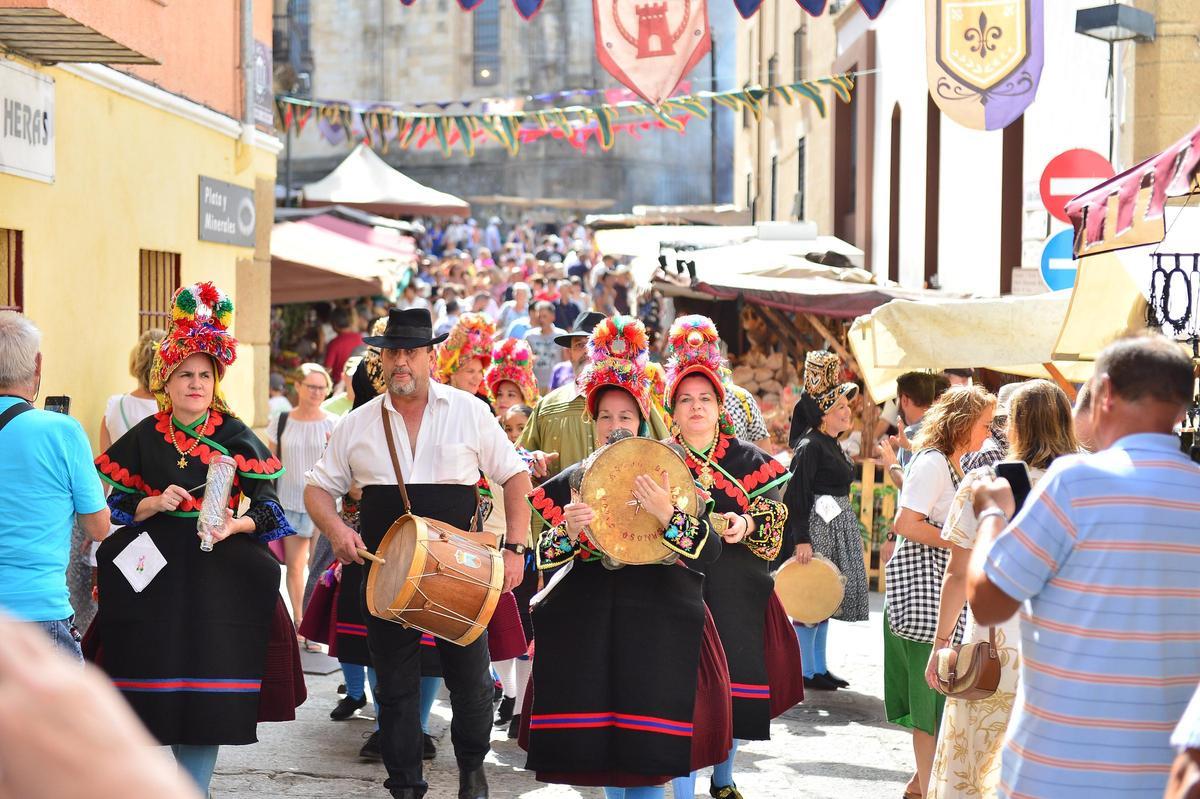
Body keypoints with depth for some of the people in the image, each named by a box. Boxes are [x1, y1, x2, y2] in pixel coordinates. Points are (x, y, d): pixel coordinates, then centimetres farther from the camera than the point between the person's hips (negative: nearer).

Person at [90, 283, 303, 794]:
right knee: (158, 683, -1)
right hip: (156, 571, 1)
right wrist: (155, 503, -10)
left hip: (219, 572, -1)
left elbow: (267, 504, -3)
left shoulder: (235, 436, 2)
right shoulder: (143, 438, 7)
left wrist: (236, 525, -21)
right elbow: (118, 503, 8)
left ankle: (195, 786, 7)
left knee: (211, 689, -3)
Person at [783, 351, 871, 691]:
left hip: (838, 528, 10)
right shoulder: (810, 447, -14)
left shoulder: (832, 445, 15)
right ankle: (806, 672, 2)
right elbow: (797, 495, -19)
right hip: (816, 528, -10)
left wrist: (849, 529, 24)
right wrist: (801, 539, -24)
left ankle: (820, 668, 21)